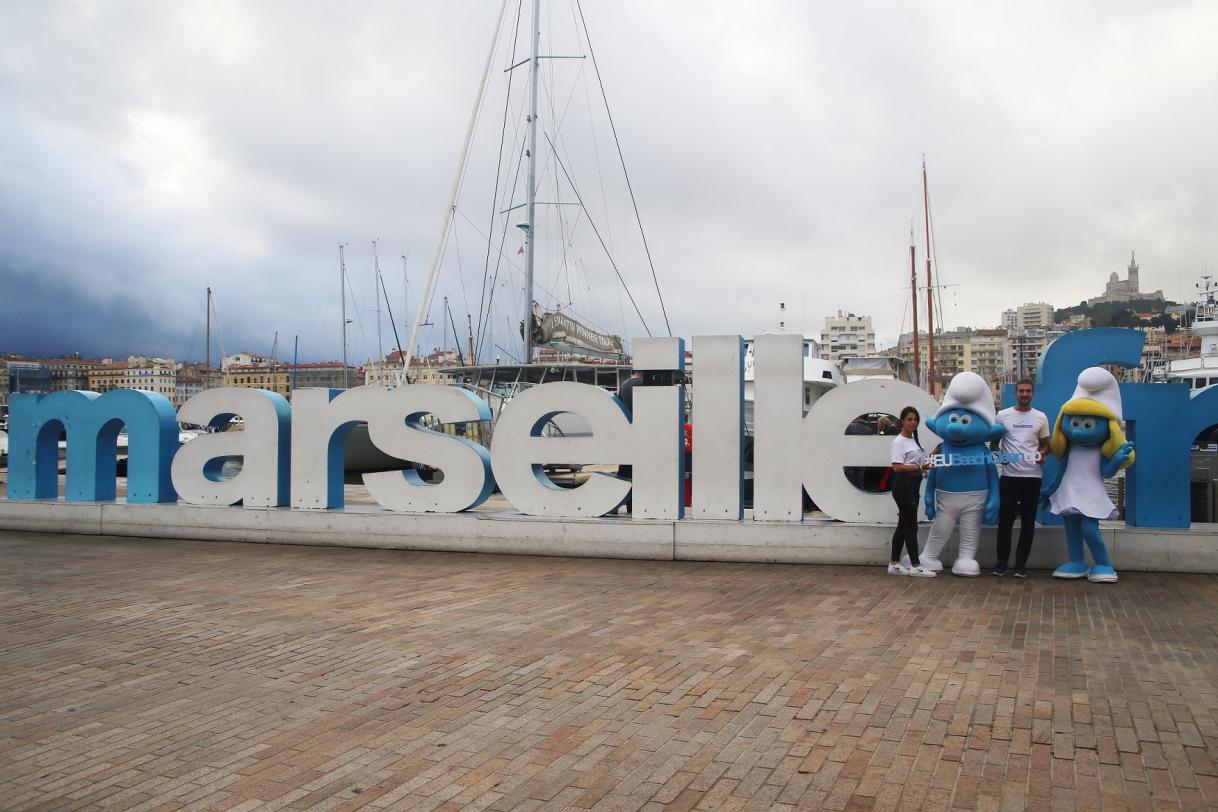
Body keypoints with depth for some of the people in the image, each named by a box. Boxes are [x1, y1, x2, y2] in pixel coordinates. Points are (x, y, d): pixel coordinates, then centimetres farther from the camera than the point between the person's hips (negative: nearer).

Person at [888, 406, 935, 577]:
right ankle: (915, 566, -2)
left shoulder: (914, 440, 16)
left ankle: (894, 564, 15)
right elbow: (897, 467, -20)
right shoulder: (899, 441, -11)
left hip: (913, 485, 9)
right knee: (911, 525, -6)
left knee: (903, 525, 10)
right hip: (903, 484, -9)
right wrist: (918, 468, -28)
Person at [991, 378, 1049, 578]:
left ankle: (1021, 563, 13)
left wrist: (1042, 454, -8)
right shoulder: (1003, 415, 4)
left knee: (1028, 522, 5)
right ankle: (1002, 561, 11)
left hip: (1032, 476, 1)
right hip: (1009, 475, -1)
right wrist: (998, 454, -10)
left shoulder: (1040, 417, 7)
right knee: (1005, 519, 1)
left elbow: (1045, 444, 14)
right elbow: (993, 442, 10)